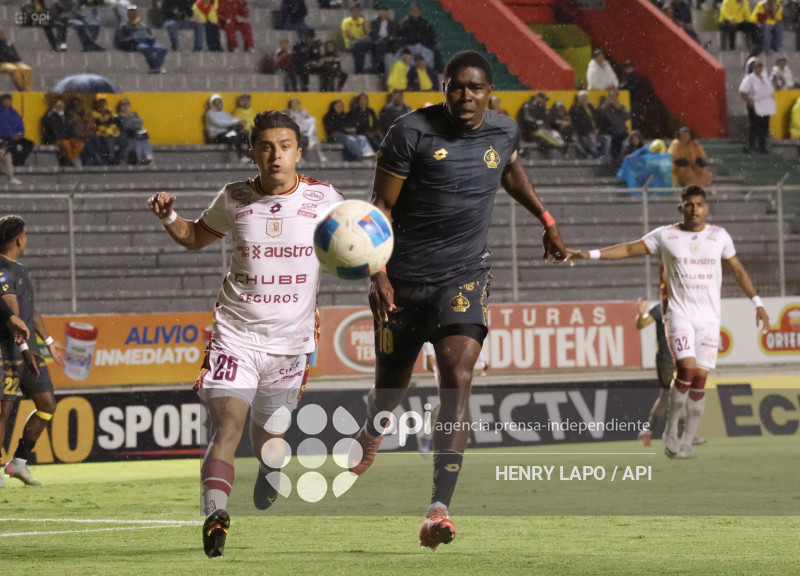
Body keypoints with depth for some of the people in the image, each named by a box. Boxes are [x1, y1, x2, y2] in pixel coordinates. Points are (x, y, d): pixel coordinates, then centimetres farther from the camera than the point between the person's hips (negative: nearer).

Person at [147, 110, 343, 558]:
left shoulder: (323, 199, -3)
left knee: (269, 438, 12)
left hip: (291, 343, 1)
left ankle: (269, 470, 47)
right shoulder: (234, 199, 1)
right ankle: (215, 514, -32)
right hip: (235, 336, -1)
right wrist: (169, 217, -2)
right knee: (228, 427, -21)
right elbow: (195, 238, 19)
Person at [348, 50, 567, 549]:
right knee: (392, 385, 12)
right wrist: (378, 274, -15)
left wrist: (546, 220, 30)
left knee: (458, 378, -20)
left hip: (465, 276, 1)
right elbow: (381, 206, -7)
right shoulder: (412, 133, -11)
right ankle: (372, 433, 53)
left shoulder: (504, 131, 2)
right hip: (406, 278, -1)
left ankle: (440, 509, -26)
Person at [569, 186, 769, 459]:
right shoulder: (665, 235, 2)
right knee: (687, 368, -21)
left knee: (699, 380, -2)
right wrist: (590, 254, -3)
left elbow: (737, 269, 16)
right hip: (679, 312, -2)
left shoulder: (719, 236, 8)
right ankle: (670, 431, -4)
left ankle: (686, 442, 7)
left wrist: (757, 303, 12)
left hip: (709, 317, 2)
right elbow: (630, 249, 5)